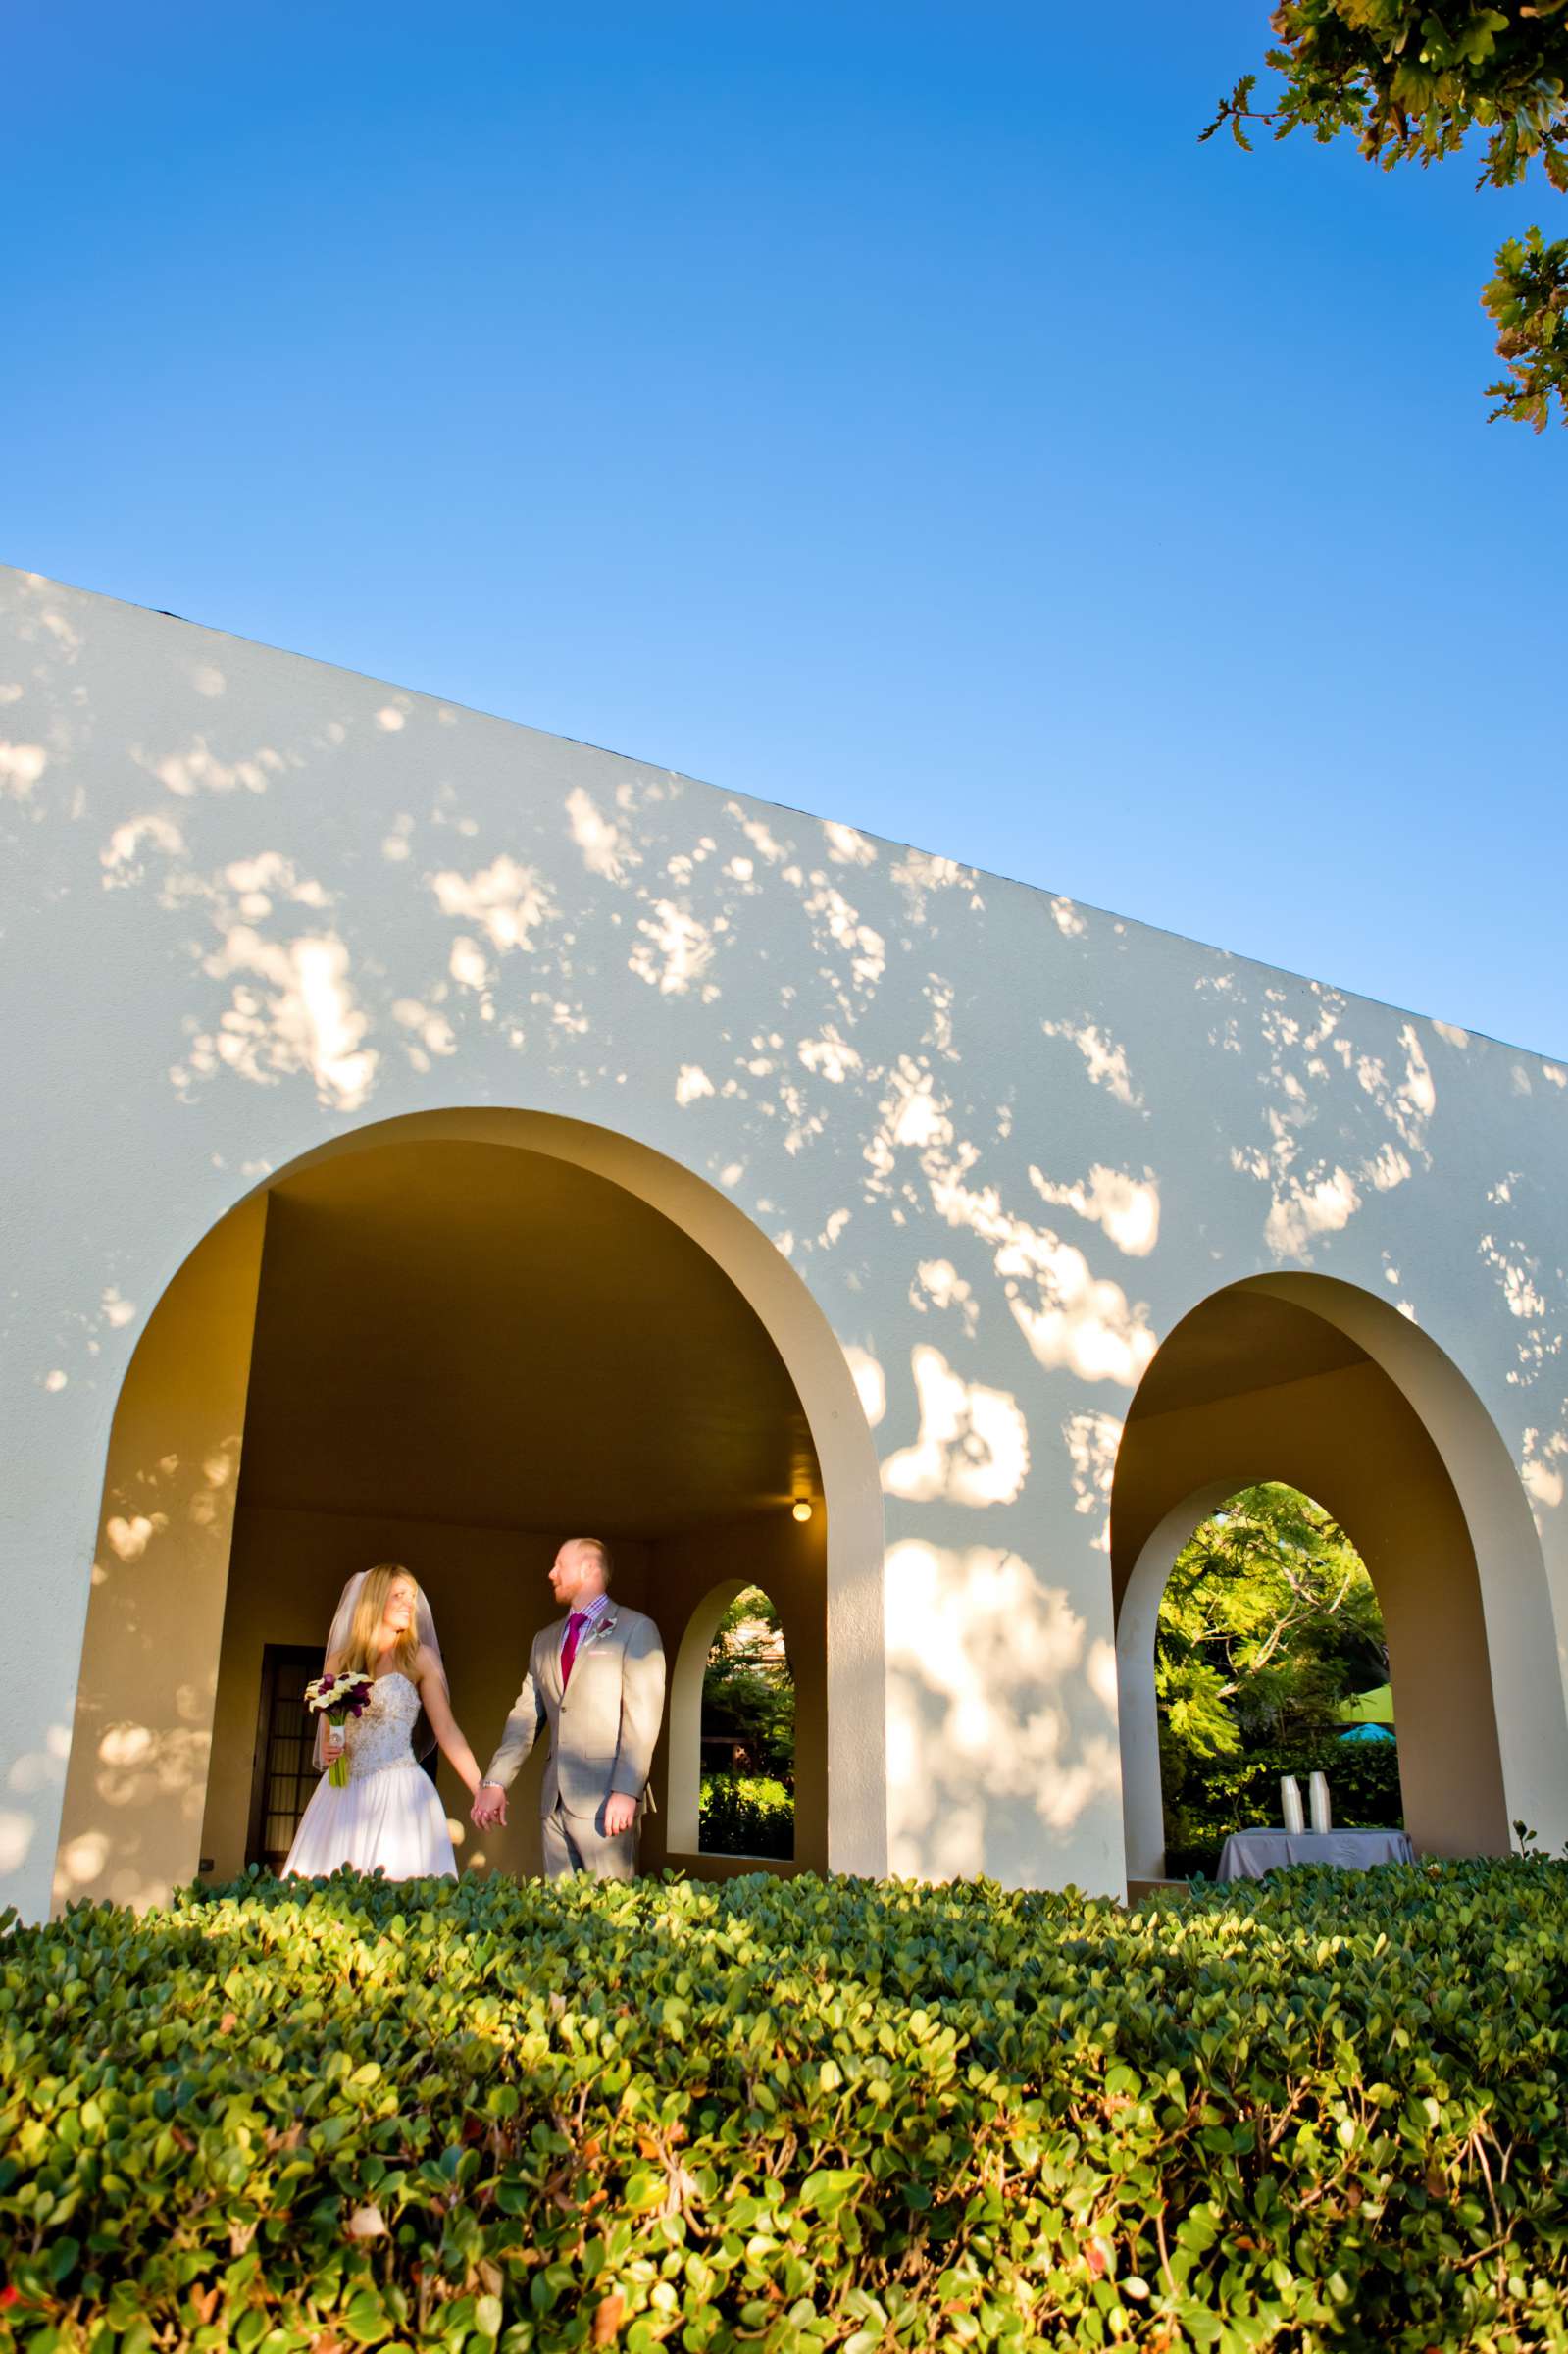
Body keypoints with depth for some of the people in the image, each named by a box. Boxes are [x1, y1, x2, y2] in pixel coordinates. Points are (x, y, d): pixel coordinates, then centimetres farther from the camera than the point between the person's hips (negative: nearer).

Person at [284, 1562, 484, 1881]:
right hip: (343, 1794, 3)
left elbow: (447, 1730, -2)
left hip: (399, 1793, -3)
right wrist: (326, 1752, -3)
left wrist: (482, 1791, -9)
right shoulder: (340, 1661, 11)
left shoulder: (419, 1658, 3)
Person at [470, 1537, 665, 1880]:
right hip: (555, 1800, 6)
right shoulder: (545, 1640, 18)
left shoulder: (635, 1629, -2)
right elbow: (525, 1717, 14)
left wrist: (627, 1790, -17)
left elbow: (642, 1717, -10)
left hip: (606, 1799, -6)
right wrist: (495, 1782, 2)